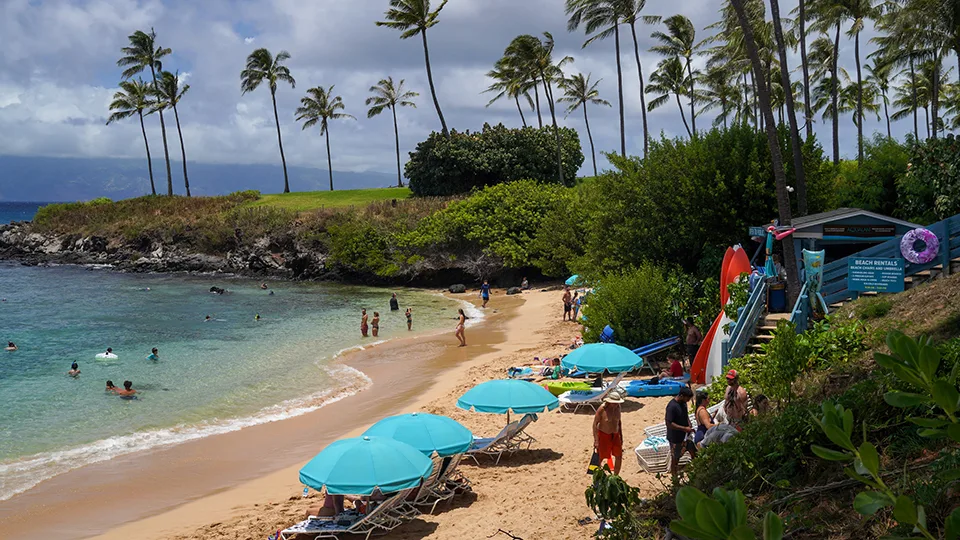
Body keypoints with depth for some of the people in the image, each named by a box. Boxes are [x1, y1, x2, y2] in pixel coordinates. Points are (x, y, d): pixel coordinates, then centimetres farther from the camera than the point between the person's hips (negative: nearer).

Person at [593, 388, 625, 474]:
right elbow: (595, 423, -16)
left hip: (615, 435, 5)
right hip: (604, 435, -5)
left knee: (619, 456, 7)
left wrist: (621, 436, 12)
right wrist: (596, 440, -17)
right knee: (600, 458, 5)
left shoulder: (618, 407, -4)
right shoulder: (602, 408, -20)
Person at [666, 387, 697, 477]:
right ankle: (675, 478, 23)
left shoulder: (683, 403, -1)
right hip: (675, 438, -8)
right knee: (675, 458, 8)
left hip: (685, 435, 8)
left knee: (694, 452, 18)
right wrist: (684, 428, -27)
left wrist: (689, 426, -2)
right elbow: (669, 423, -29)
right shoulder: (672, 406, -28)